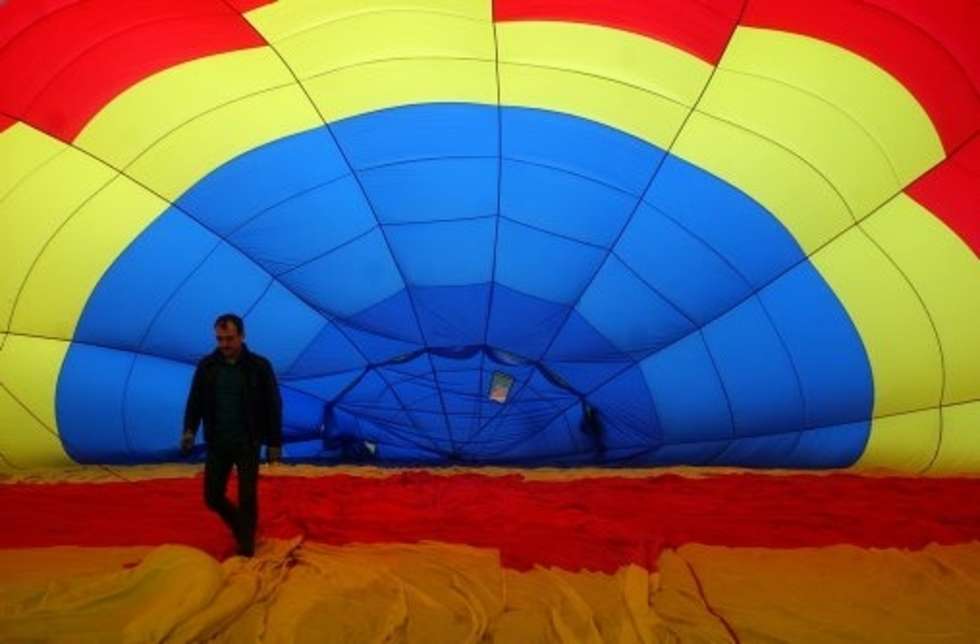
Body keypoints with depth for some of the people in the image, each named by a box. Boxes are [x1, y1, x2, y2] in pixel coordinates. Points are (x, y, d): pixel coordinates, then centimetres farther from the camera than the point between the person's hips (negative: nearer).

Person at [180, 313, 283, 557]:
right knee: (212, 496, 6)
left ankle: (246, 545, 17)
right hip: (217, 444, 3)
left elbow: (273, 406, -3)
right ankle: (240, 525, 35)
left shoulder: (259, 366, -8)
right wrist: (189, 430, -13)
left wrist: (274, 443, -4)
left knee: (247, 497, -1)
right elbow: (195, 400, 5)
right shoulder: (206, 365, 0)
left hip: (248, 444, -3)